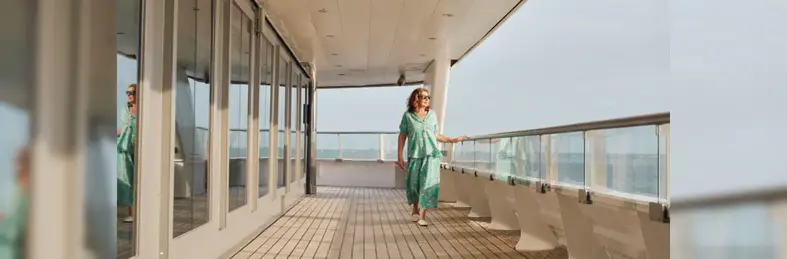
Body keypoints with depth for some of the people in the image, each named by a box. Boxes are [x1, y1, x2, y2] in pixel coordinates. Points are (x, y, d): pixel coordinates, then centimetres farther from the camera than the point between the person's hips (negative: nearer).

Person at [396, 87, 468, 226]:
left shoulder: (432, 114, 10)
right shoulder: (408, 115, 2)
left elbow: (436, 135, 14)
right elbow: (402, 136, 4)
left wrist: (453, 140, 8)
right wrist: (400, 156, 1)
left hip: (431, 154, 1)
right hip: (414, 155, -1)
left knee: (428, 184, -6)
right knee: (413, 184, 6)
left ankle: (422, 215, -2)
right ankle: (415, 210, 31)